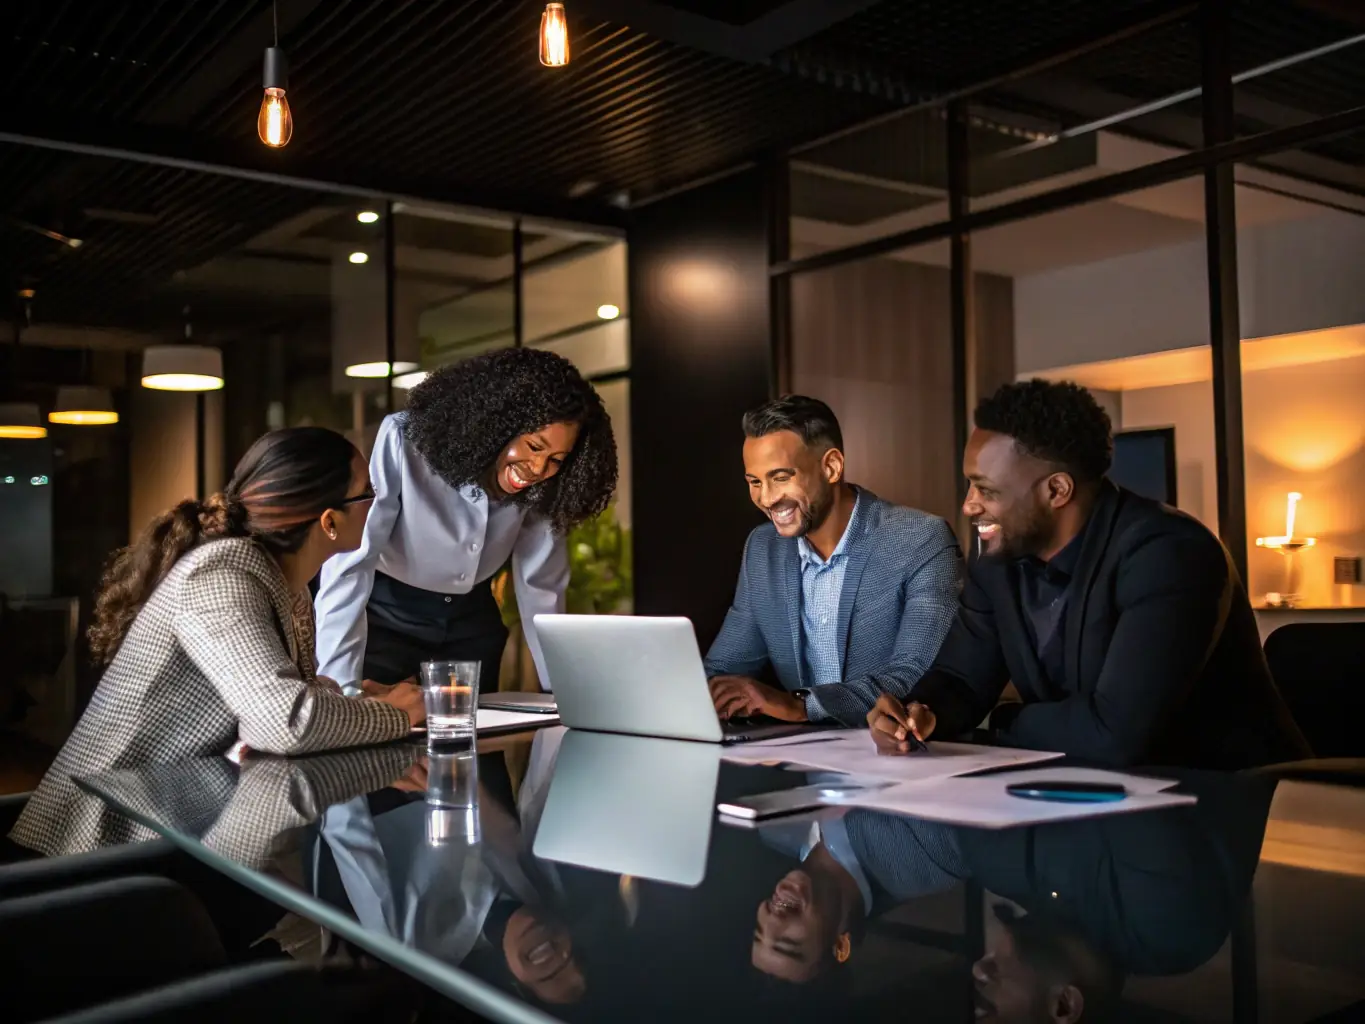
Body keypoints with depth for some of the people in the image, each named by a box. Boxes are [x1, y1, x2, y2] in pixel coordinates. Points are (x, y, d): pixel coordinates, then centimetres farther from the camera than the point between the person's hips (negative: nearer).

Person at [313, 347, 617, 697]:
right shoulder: (405, 441, -30)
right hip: (386, 615, -4)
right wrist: (342, 691, -37)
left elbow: (541, 587, -4)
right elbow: (349, 566, -32)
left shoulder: (539, 488, -16)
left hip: (471, 618, 4)